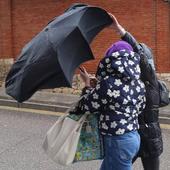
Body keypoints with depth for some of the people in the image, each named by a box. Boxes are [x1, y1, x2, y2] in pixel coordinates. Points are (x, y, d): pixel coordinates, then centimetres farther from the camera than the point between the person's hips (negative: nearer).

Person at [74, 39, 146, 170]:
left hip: (118, 141, -7)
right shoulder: (139, 83, 1)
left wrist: (87, 84, 7)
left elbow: (87, 106, -8)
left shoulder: (108, 83, -19)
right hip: (134, 137, 7)